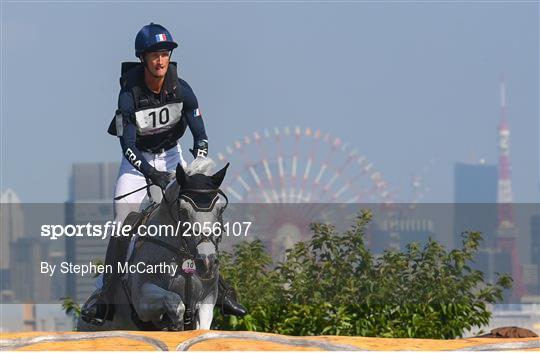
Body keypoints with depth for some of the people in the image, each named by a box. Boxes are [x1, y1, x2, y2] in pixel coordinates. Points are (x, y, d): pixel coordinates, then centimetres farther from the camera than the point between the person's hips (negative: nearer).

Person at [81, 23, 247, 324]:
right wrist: (151, 174, -36)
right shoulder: (130, 95, -23)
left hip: (171, 156, 2)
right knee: (122, 226, -12)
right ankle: (105, 295, -6)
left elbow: (199, 132, -13)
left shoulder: (181, 89, -16)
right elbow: (128, 144, -23)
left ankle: (218, 287, 0)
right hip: (137, 160, -2)